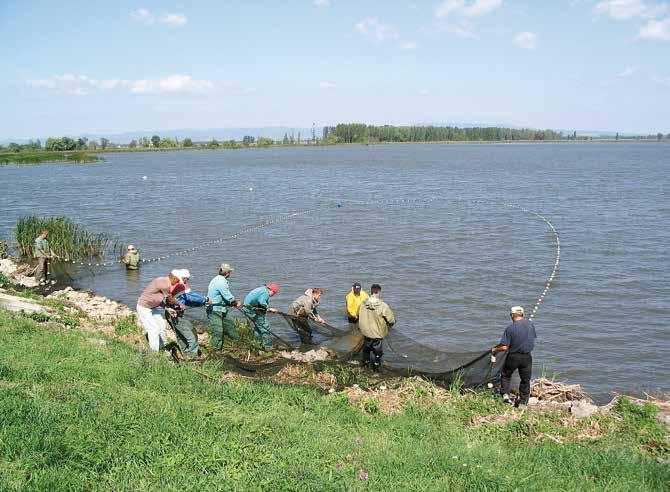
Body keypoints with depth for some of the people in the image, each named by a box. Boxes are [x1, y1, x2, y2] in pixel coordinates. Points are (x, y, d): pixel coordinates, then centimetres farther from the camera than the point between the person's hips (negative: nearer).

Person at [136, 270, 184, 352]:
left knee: (161, 325, 14)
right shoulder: (165, 285, -27)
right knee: (154, 329, -8)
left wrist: (168, 309, 3)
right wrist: (180, 304, 5)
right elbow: (170, 300, -12)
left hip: (153, 307, 10)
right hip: (144, 308, -10)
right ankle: (154, 352, 2)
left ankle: (161, 347, 28)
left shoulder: (163, 281, 3)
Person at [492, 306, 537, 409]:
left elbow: (504, 347, -16)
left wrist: (495, 350, 2)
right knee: (525, 379, 15)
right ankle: (523, 402, 19)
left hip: (513, 356, -3)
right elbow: (533, 338, 13)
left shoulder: (510, 328, -16)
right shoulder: (531, 325, -2)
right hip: (527, 357, 3)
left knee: (505, 375, 20)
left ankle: (505, 394, 10)